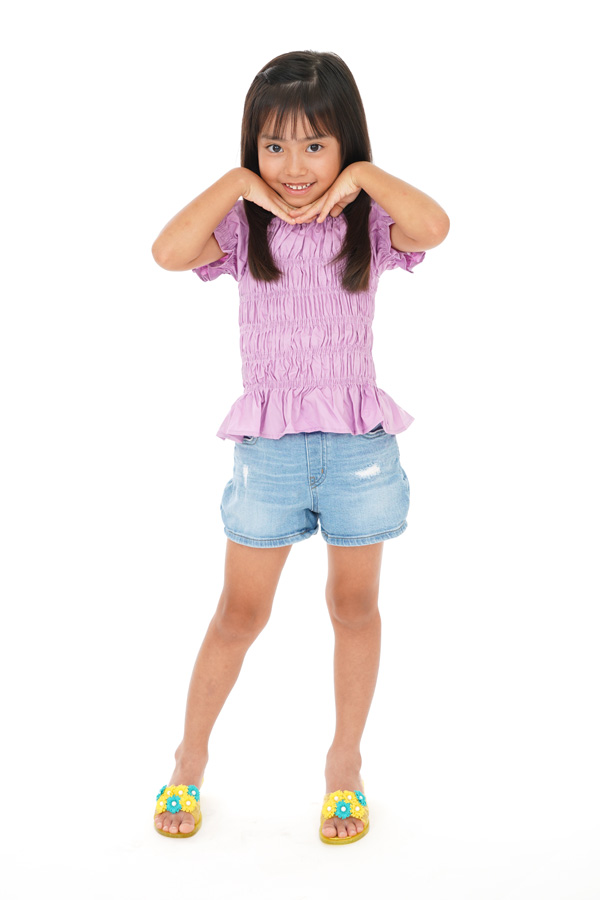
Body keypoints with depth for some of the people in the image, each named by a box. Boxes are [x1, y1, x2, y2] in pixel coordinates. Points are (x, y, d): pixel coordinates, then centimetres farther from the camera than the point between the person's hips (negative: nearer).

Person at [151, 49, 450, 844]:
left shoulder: (367, 224, -1)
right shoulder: (244, 226, 0)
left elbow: (434, 227, -23)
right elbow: (169, 252, -19)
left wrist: (365, 177, -14)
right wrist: (237, 185, -14)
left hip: (359, 443, 1)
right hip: (268, 443, 0)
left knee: (355, 606, 12)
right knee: (240, 613, 9)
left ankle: (345, 764, 31)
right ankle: (190, 762, 29)